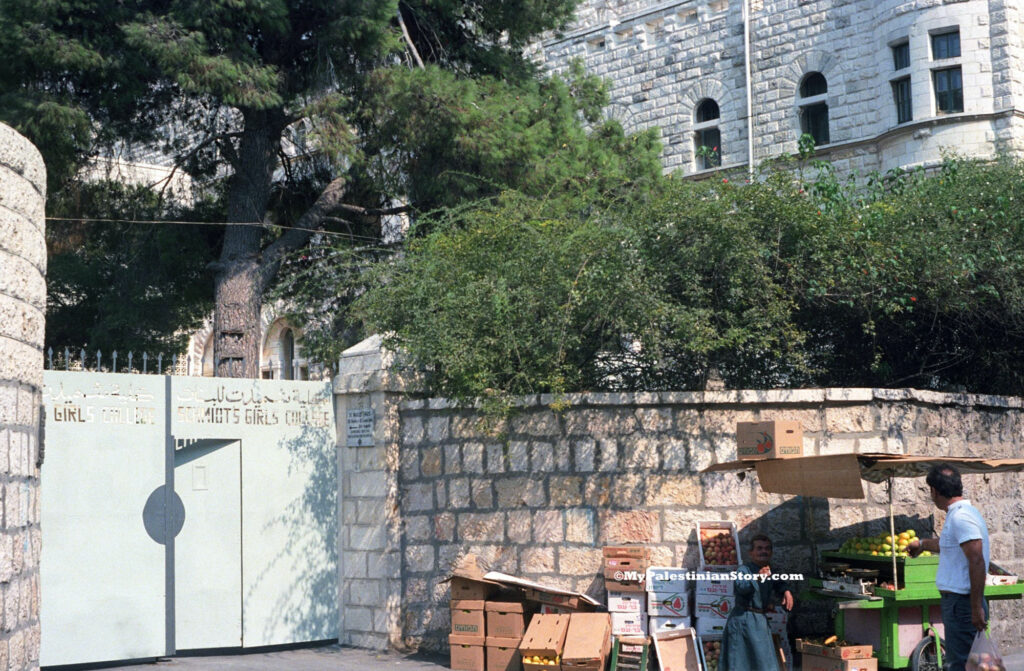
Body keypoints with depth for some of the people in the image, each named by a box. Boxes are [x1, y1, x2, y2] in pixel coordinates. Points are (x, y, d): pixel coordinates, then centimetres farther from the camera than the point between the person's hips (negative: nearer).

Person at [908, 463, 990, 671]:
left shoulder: (961, 517, -19)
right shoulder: (957, 514, 14)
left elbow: (977, 562, -26)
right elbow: (947, 544, 37)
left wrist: (977, 608, -27)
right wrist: (922, 544, 55)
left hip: (962, 604, -10)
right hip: (956, 601, 10)